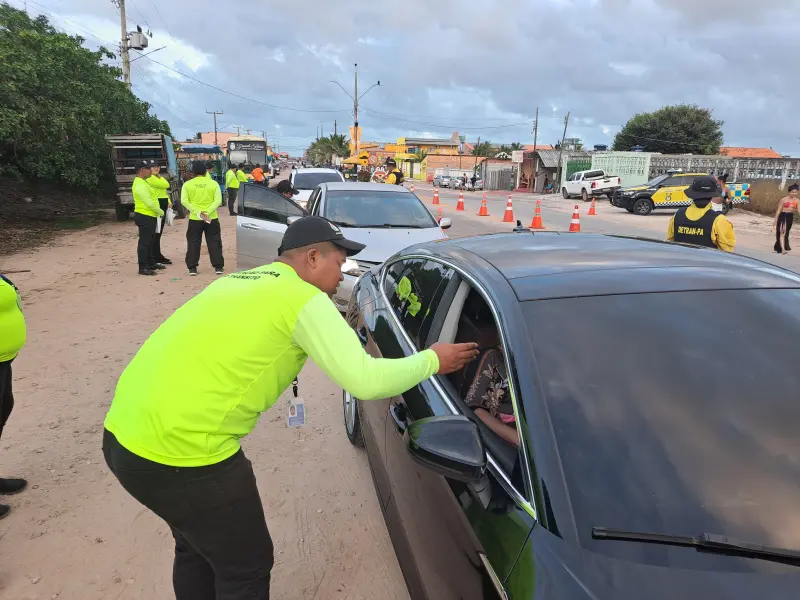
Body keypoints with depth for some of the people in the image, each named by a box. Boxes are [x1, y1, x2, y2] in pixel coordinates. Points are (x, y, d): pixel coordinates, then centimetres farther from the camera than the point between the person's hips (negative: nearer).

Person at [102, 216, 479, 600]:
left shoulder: (242, 281, 16)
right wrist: (432, 361, 1)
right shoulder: (303, 298, -10)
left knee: (196, 547, 31)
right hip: (182, 452, -9)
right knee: (246, 567, 15)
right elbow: (365, 381, -14)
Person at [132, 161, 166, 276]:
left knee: (151, 241, 18)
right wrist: (161, 212, -12)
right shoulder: (140, 185, -20)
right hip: (144, 217, -11)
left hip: (149, 216, 11)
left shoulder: (142, 182, 15)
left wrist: (158, 212, 12)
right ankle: (143, 268, 1)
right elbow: (149, 203, -25)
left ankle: (151, 263, 29)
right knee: (144, 242, -5)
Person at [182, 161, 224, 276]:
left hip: (194, 219, 0)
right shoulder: (213, 183, 0)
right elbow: (218, 200, -10)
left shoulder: (187, 184, 0)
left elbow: (184, 201, -9)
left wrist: (198, 213, -14)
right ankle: (218, 267, 7)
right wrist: (207, 212, -16)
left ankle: (192, 268, 9)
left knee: (193, 244, 8)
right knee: (214, 243, 7)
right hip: (212, 218, 0)